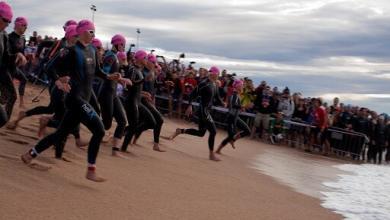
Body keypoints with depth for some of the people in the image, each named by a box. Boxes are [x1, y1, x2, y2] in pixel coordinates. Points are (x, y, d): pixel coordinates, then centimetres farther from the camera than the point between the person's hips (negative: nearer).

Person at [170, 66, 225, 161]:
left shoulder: (214, 85, 11)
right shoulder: (204, 84, -15)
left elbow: (217, 98, 17)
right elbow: (193, 94, -16)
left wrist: (223, 103, -3)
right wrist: (190, 106, -24)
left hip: (207, 111, 9)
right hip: (203, 110, -9)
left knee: (201, 133, 16)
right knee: (213, 131, -8)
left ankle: (180, 131, 25)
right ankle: (211, 155, 3)